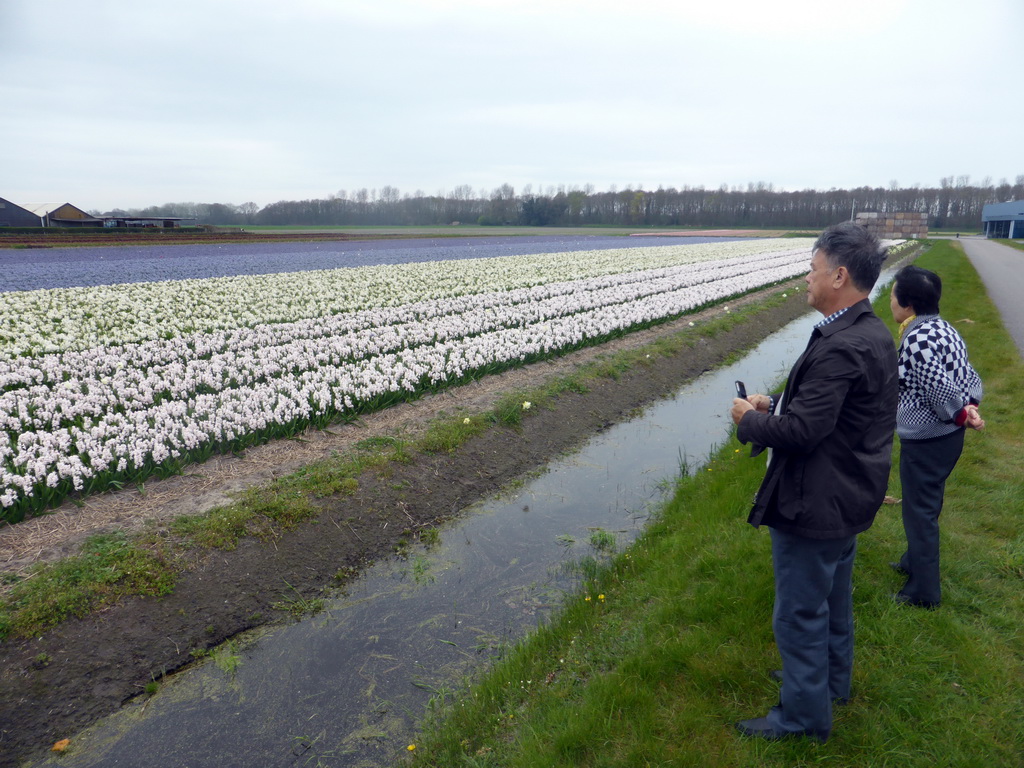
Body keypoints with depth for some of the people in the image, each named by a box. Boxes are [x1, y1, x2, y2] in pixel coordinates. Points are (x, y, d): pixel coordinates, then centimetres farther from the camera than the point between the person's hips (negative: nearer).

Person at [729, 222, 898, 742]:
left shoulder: (839, 347, -30)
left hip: (815, 506, -10)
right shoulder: (873, 334, 3)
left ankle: (805, 715, 27)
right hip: (849, 498, 10)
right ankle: (831, 680, 48)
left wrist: (749, 419, -14)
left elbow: (801, 431, -31)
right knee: (833, 598, 27)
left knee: (799, 615, 8)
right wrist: (775, 404, 2)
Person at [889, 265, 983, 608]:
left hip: (924, 442, -9)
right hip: (948, 436, 10)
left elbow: (941, 389, -25)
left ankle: (923, 591, 19)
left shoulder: (916, 339, -25)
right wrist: (969, 408, -5)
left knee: (920, 512, 5)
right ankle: (914, 562, 45)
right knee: (925, 506, 25)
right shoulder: (944, 329, 6)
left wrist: (960, 415, -8)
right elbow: (970, 377, 8)